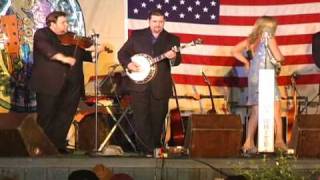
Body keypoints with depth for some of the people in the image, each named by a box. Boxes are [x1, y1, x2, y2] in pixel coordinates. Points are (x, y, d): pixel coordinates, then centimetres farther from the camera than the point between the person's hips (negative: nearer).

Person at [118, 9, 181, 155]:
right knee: (141, 119, -3)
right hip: (139, 84, 0)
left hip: (161, 87, 0)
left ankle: (155, 147, 20)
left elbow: (177, 61, -6)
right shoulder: (137, 35, 5)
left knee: (157, 120, 7)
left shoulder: (172, 39, 5)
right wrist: (128, 64, -12)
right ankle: (146, 149, -1)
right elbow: (122, 53, 7)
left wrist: (173, 58, -29)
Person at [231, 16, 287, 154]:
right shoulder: (268, 37, -3)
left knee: (255, 113, 7)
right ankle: (279, 141, -3)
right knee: (275, 112, 0)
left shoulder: (251, 40, 13)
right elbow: (278, 57, -8)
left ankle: (249, 143, -1)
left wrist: (246, 61, 12)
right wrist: (282, 57, 13)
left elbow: (234, 51, 12)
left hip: (253, 78, 6)